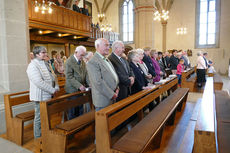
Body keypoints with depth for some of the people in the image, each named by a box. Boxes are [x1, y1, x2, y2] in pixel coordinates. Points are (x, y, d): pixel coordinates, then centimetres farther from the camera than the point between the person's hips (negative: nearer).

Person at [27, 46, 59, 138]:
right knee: (39, 117, 5)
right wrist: (52, 90, -18)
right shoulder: (33, 66, -13)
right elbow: (39, 82, -22)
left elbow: (52, 77, 16)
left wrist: (56, 87, 0)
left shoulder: (46, 64, 14)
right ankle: (38, 138, 21)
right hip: (41, 96, -8)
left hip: (49, 95, 8)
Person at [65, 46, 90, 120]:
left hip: (81, 90, 6)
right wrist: (79, 85, -24)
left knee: (80, 110, 15)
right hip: (72, 90, -6)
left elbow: (86, 74, 8)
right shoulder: (69, 61, -11)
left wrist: (90, 84, -7)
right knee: (73, 111, 5)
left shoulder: (82, 61, 9)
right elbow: (69, 77, -17)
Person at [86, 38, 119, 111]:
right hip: (103, 101, -8)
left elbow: (114, 75, 19)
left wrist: (117, 88, 3)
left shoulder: (107, 60, 14)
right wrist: (112, 95, -16)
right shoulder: (92, 62, -16)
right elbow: (98, 82, -22)